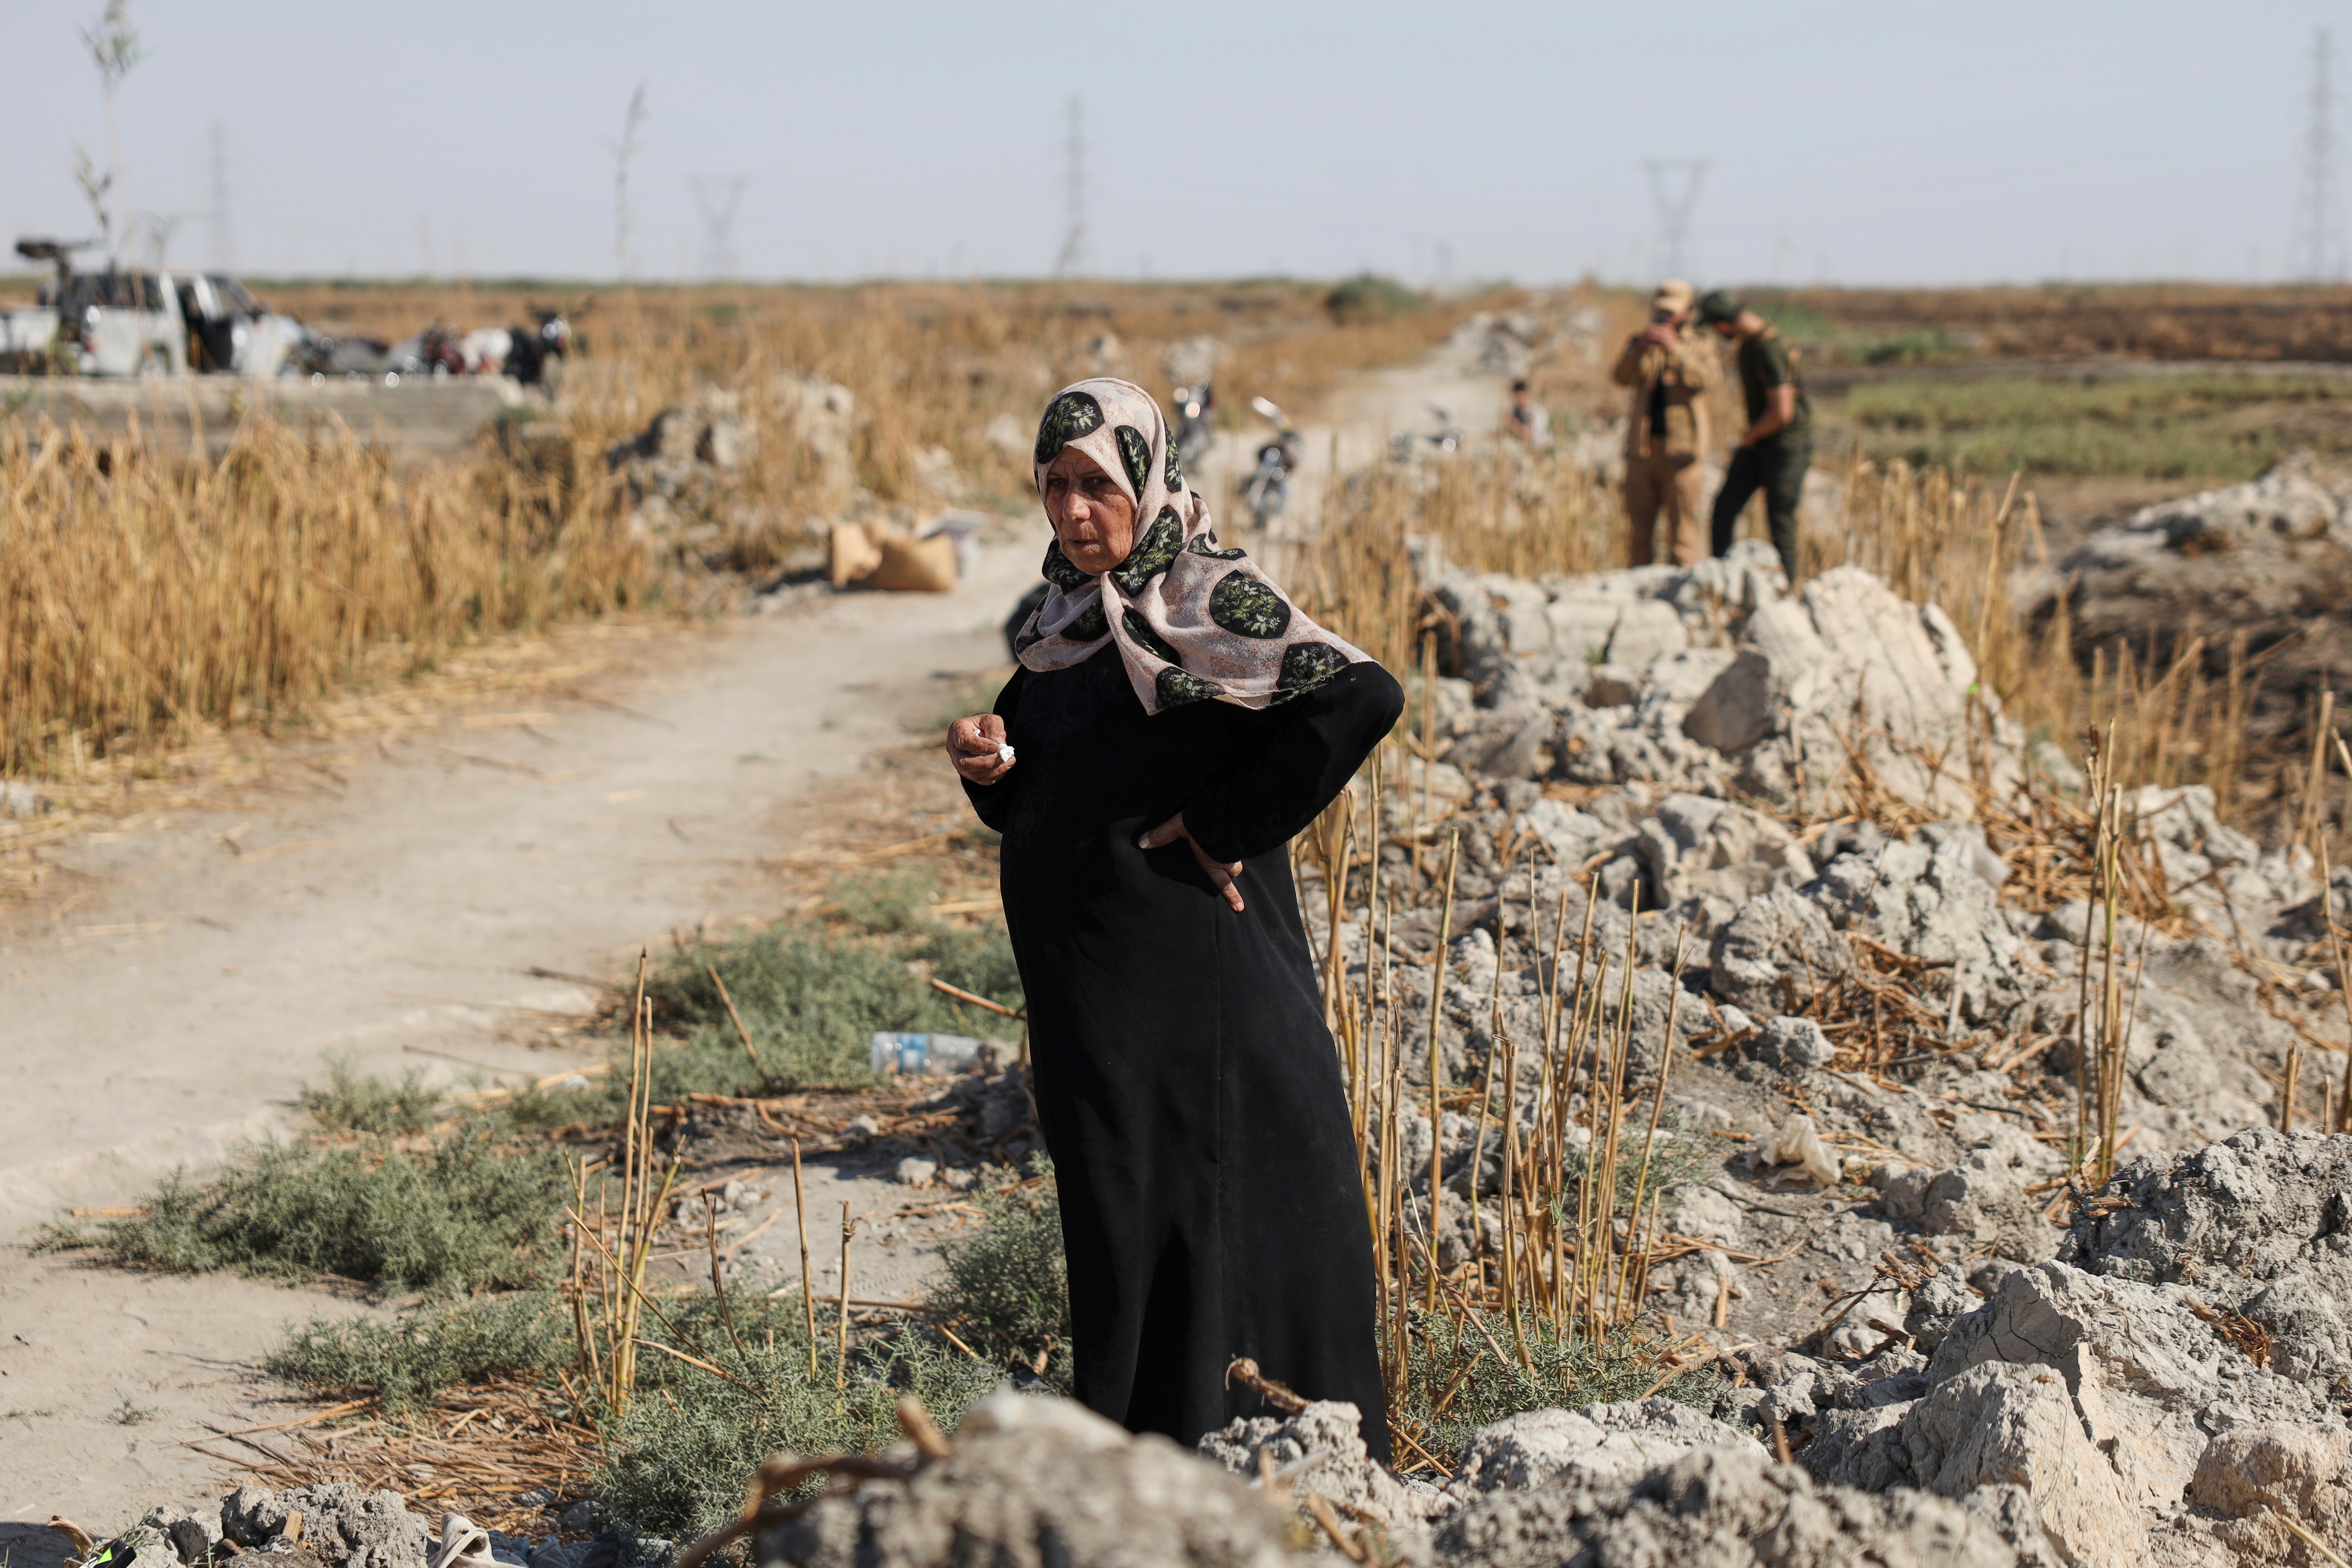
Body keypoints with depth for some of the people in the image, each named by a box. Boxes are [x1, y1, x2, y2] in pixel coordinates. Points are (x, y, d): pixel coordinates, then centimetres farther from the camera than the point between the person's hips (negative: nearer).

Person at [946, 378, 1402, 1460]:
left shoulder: (1208, 599, -12)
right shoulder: (1067, 616, 11)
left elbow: (1362, 697, -26)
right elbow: (1039, 799, 19)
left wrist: (1224, 825, -21)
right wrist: (992, 766, -4)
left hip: (1186, 971, -8)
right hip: (1081, 974, 8)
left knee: (1192, 1216, -4)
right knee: (1110, 1213, 12)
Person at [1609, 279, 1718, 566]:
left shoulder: (1699, 346, 7)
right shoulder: (1639, 343, 14)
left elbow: (1707, 378, -15)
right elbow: (1622, 376, -4)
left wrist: (1674, 349, -27)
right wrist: (1640, 348, -22)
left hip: (1680, 448, -3)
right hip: (1642, 446, 3)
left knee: (1682, 521, -7)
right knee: (1639, 524, 7)